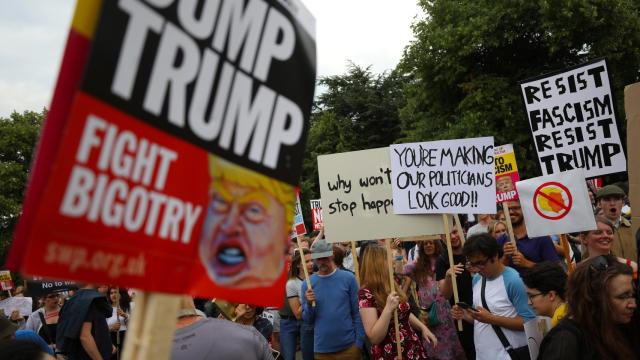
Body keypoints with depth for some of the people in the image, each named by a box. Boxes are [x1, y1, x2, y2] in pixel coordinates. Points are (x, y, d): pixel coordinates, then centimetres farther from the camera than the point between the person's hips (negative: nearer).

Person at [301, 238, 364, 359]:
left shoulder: (348, 278, -5)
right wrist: (309, 304, -15)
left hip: (349, 346, -1)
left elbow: (357, 313, -2)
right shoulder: (307, 284, -2)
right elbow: (307, 320, 2)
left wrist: (359, 342, -5)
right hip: (322, 348, 1)